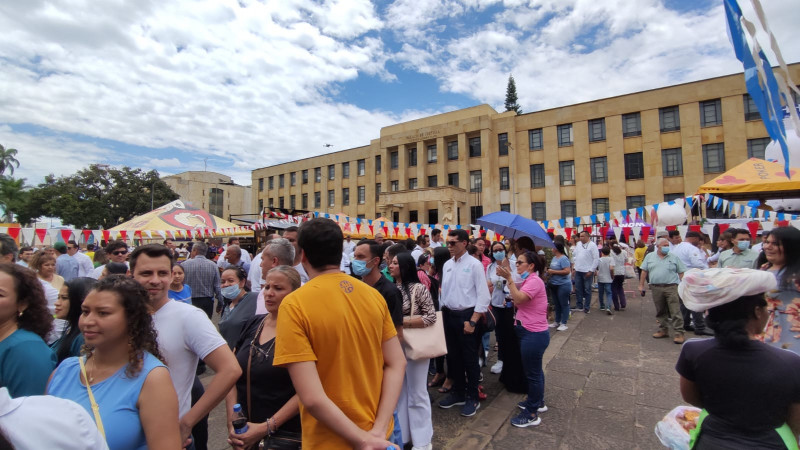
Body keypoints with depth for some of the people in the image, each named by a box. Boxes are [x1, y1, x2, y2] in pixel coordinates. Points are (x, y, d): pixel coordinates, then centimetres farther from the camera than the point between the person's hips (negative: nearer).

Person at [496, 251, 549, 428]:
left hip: (534, 334, -11)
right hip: (532, 333, 11)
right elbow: (520, 302, 12)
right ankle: (537, 402, 39)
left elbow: (519, 299, -31)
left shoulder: (535, 281, -18)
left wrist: (509, 278, -31)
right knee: (535, 369, 23)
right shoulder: (529, 280, 15)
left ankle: (532, 414, 12)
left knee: (532, 373, 0)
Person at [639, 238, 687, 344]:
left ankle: (679, 333, -2)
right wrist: (641, 285, 7)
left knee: (675, 311, -6)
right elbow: (644, 271, 10)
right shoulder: (649, 256, 9)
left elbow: (681, 273, 4)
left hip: (671, 287, -2)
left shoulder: (674, 258, 5)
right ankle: (663, 330, 21)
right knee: (660, 311, 11)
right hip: (656, 288, 2)